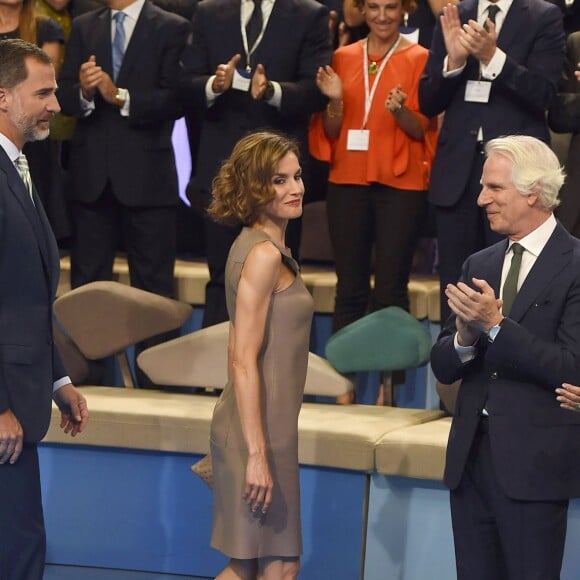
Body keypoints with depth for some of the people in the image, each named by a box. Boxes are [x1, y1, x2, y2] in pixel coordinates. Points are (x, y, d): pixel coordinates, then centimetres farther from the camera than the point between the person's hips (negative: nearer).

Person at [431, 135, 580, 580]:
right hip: (472, 456, 7)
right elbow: (443, 367, 12)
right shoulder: (479, 265, 13)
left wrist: (495, 325, -21)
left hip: (534, 463, -6)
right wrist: (465, 335, -10)